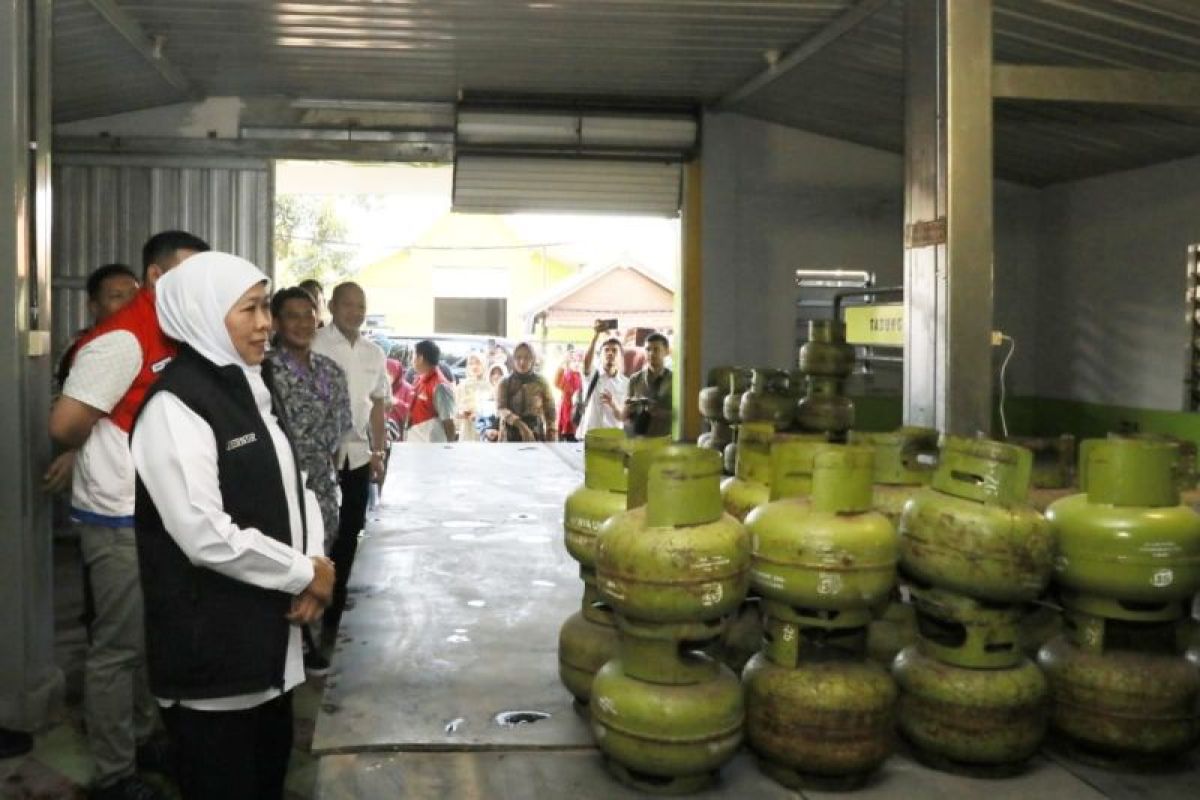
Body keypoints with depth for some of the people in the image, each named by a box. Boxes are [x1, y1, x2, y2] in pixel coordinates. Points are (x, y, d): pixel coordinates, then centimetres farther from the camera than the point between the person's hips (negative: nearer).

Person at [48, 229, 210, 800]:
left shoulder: (170, 337, 9)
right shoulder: (122, 340, -19)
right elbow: (65, 424, -21)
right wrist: (100, 455, -2)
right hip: (121, 520, -9)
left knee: (149, 639, 19)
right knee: (117, 646, 2)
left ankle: (140, 738, 35)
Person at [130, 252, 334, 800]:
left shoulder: (254, 388, 10)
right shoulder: (174, 407, -18)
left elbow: (294, 487, 14)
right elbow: (207, 536, -25)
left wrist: (314, 564, -5)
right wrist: (305, 572, -14)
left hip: (268, 635, 8)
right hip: (211, 647, -8)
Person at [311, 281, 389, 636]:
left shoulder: (375, 354, 10)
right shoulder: (313, 345, -8)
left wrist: (379, 452, 10)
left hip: (358, 455, 6)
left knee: (348, 535, 11)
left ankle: (332, 614, 24)